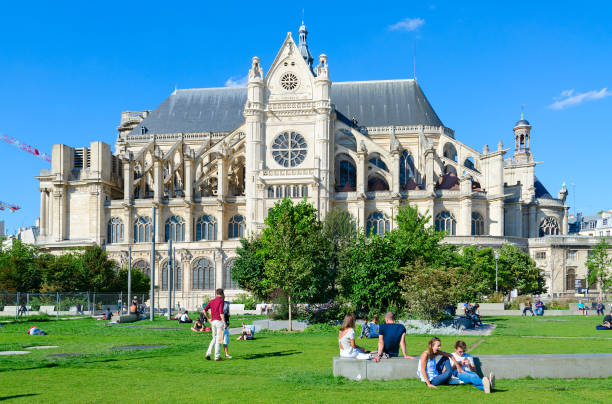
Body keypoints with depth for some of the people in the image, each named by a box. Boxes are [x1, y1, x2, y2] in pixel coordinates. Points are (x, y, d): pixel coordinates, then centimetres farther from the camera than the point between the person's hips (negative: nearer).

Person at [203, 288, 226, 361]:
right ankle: (217, 357, 0)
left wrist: (208, 319, 11)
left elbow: (204, 310, 5)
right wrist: (224, 322, -16)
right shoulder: (221, 301, -6)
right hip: (219, 321, -6)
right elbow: (221, 312, -16)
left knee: (214, 338, 17)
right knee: (219, 339, -2)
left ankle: (208, 353, 3)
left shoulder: (212, 301, 13)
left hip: (213, 321, 6)